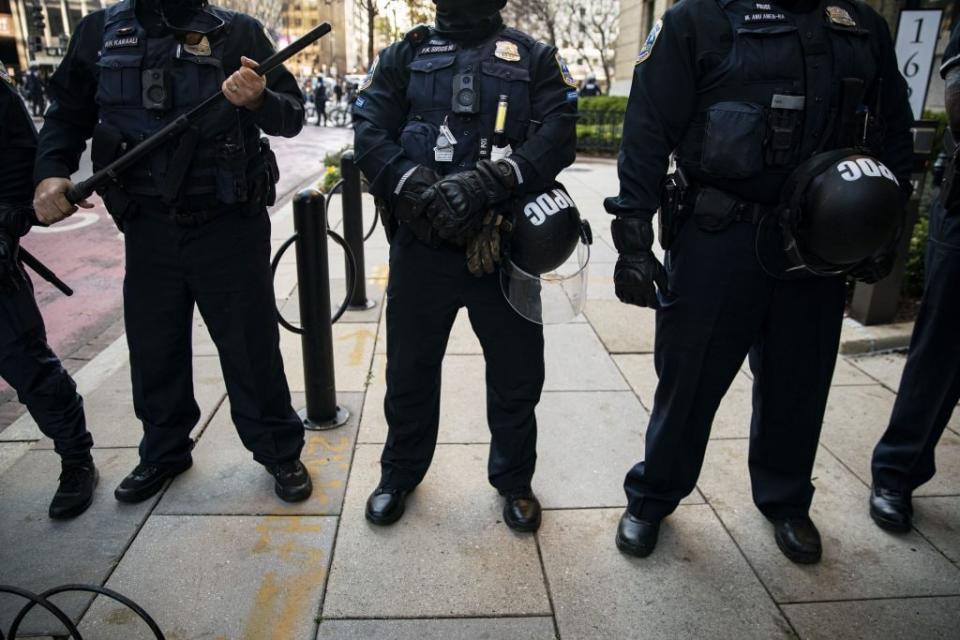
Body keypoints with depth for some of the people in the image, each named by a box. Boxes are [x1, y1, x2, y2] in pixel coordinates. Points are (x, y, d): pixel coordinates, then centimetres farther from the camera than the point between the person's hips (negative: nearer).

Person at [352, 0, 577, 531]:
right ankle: (400, 473, 36)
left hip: (504, 246, 0)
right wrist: (416, 186, -21)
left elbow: (559, 134, -7)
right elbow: (369, 132, -2)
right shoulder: (404, 56, 11)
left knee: (517, 372, 10)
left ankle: (514, 479, 34)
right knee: (408, 368, 13)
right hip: (421, 244, 1)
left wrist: (493, 180, -23)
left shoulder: (533, 58, 9)